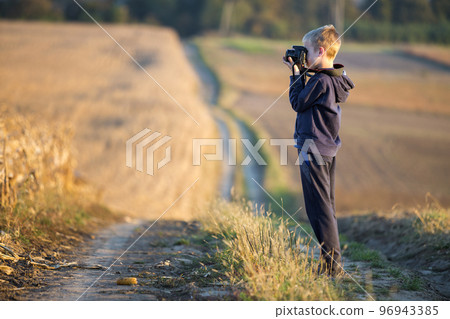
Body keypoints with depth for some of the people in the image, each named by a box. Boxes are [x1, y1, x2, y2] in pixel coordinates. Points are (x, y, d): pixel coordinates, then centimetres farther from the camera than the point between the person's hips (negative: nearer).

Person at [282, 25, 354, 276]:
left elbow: (298, 102, -11)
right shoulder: (335, 79, 9)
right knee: (326, 206, 15)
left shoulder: (321, 81, -20)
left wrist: (296, 74, -5)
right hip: (328, 148, 10)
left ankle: (332, 263, -3)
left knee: (319, 208, -5)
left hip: (314, 150, -10)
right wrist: (301, 73, 9)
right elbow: (308, 98, 17)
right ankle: (333, 262, 21)